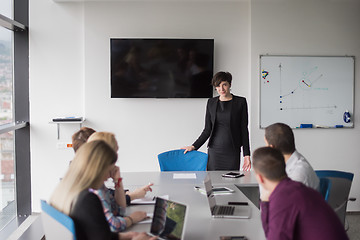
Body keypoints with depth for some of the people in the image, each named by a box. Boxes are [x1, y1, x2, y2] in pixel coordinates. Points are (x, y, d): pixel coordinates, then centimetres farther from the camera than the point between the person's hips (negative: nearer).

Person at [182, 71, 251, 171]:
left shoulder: (240, 102, 2)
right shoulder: (211, 102, 8)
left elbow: (244, 129, 2)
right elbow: (207, 129, 10)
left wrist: (246, 155, -3)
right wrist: (194, 146, 1)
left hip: (233, 151, -2)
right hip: (214, 150, 2)